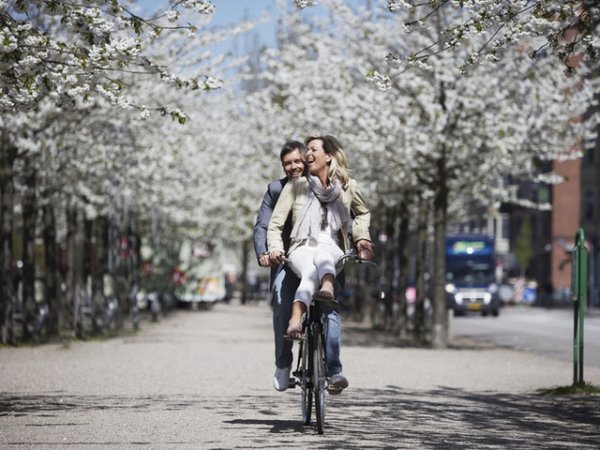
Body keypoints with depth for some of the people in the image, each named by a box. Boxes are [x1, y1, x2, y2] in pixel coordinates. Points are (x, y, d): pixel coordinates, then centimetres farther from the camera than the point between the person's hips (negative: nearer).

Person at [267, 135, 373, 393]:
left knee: (322, 256, -39)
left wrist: (361, 238, 15)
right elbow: (275, 223, 9)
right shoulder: (296, 186, 10)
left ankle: (327, 289, -70)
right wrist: (274, 247, -8)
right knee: (311, 271, -38)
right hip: (301, 248, -1)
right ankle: (295, 321, -63)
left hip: (332, 249, 1)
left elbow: (362, 213, 31)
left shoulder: (346, 187, 13)